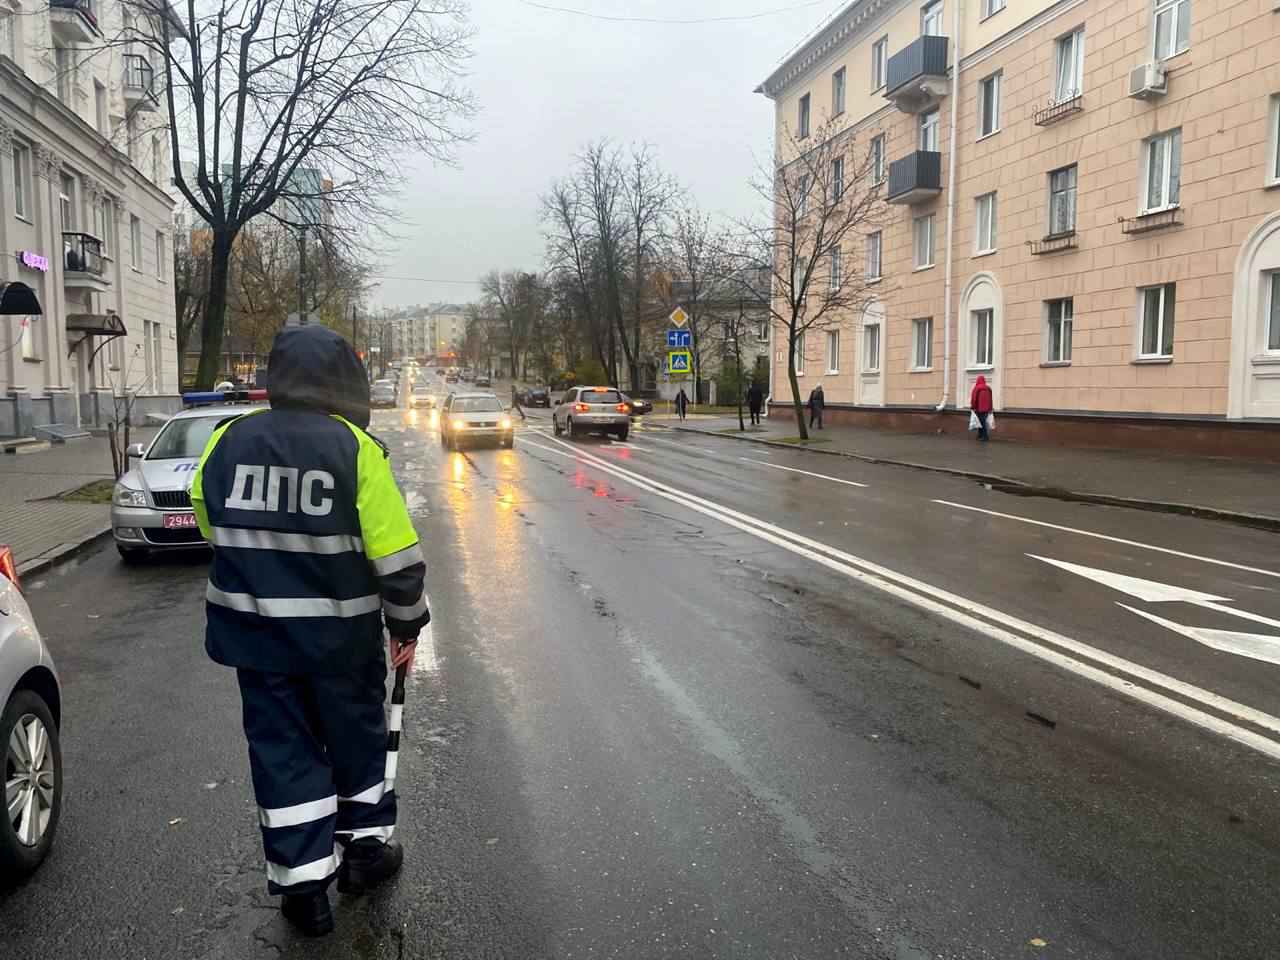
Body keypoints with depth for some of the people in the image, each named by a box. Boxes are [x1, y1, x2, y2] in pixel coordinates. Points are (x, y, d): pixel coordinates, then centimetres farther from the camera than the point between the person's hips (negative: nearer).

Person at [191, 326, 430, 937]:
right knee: (356, 736, 18)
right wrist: (406, 623, 0)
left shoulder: (226, 442, -4)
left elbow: (212, 529, 9)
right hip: (341, 633, -2)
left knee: (281, 747, 13)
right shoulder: (355, 448, -16)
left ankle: (302, 883, 20)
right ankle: (364, 847, 35)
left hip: (253, 629, 3)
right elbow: (397, 554, -14)